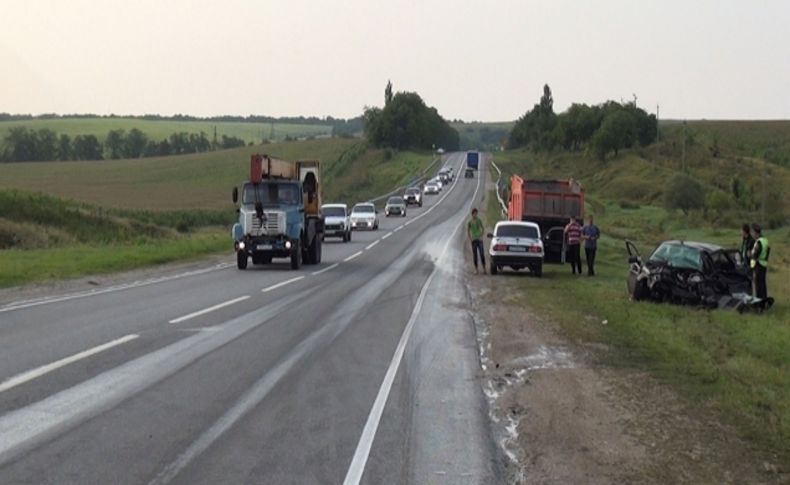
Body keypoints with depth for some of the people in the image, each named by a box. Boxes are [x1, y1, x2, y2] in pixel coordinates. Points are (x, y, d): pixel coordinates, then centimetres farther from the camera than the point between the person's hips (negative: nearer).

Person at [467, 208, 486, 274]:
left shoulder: (479, 220, 3)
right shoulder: (470, 222, 2)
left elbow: (482, 228, 11)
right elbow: (468, 231, 6)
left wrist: (481, 236, 0)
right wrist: (470, 239, -5)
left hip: (479, 239, 0)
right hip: (474, 240, 0)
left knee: (482, 254, -7)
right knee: (474, 255, 1)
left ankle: (484, 268, -5)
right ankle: (476, 269, 6)